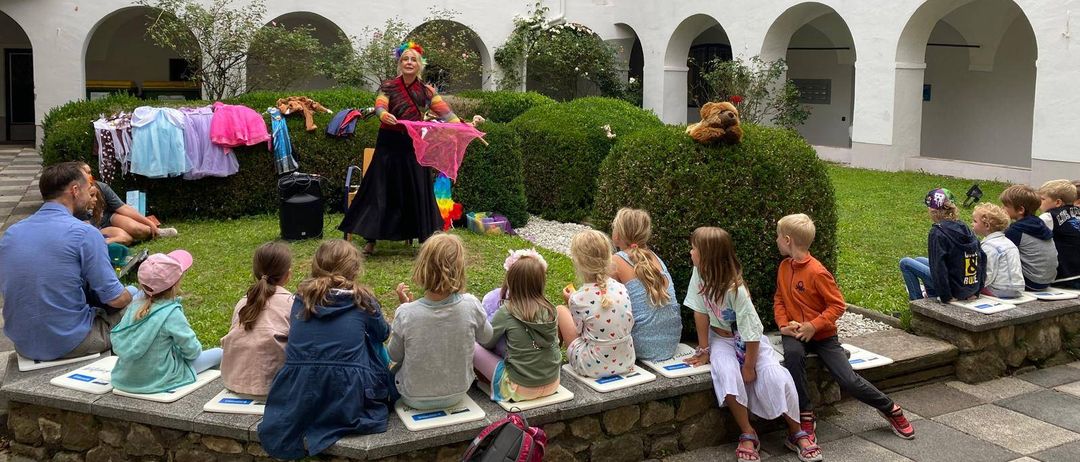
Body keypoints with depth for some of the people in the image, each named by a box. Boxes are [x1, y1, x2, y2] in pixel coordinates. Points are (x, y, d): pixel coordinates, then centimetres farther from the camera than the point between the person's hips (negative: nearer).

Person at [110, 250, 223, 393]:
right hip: (158, 379, -6)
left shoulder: (136, 302, -4)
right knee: (218, 354, 4)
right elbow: (192, 350, -14)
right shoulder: (171, 313, -22)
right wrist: (197, 349, 10)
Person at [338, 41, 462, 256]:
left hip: (415, 147, 1)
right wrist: (384, 115, -39)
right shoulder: (388, 86, 0)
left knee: (418, 191, 5)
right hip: (389, 145, -1)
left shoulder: (427, 91, 4)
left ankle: (424, 237, 16)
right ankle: (370, 240, 6)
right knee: (381, 190, 0)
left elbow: (445, 112, -4)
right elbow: (379, 106, -16)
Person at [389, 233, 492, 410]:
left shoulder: (406, 314, -27)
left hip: (415, 399, -1)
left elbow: (394, 356, -7)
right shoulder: (470, 305, -24)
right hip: (457, 394, 1)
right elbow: (485, 337, 0)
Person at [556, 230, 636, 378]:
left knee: (560, 310, 11)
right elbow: (630, 324, 6)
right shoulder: (620, 288, -6)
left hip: (592, 367, -5)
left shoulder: (578, 299, -19)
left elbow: (576, 333, -5)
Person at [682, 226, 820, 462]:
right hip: (721, 339, 3)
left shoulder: (735, 289, -30)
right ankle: (748, 434, -14)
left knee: (774, 375, -25)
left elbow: (752, 332, -25)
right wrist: (704, 350, -9)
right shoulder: (699, 274, -17)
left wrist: (749, 367, -17)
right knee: (727, 373, -28)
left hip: (748, 340, -3)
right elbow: (701, 313, -11)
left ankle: (796, 433, -5)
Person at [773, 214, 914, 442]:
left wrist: (813, 326, -22)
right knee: (793, 353, -32)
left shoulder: (816, 272, -18)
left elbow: (838, 305, -14)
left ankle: (890, 409, 16)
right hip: (795, 333, 4)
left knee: (848, 381, -13)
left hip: (822, 334, -4)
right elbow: (779, 300, 10)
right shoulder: (784, 267, 3)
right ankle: (805, 416, -20)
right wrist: (784, 324, -7)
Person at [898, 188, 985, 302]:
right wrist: (977, 291, 8)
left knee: (905, 263, 7)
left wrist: (945, 297, -15)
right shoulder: (965, 228, 3)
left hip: (955, 289, -7)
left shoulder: (937, 232, -18)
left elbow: (939, 267, -22)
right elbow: (982, 259, 5)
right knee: (920, 260, 26)